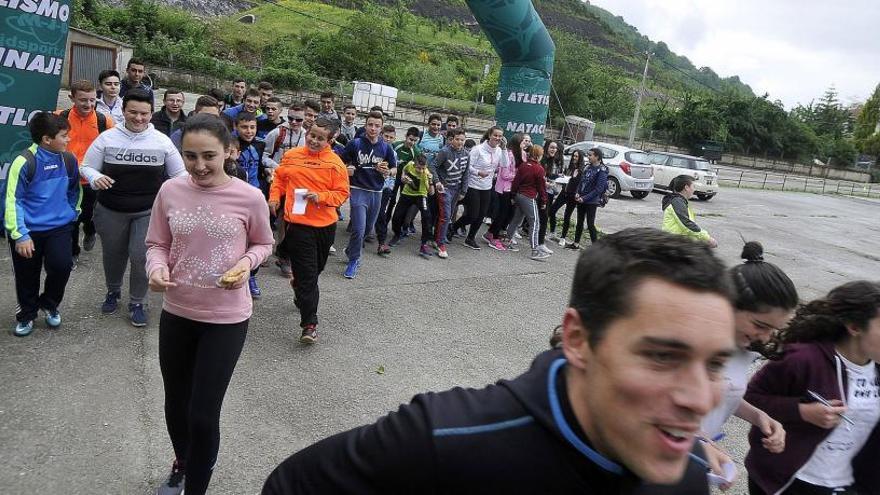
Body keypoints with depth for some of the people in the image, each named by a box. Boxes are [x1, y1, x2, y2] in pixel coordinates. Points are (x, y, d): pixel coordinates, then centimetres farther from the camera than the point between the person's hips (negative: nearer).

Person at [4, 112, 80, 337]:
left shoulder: (69, 159, -2)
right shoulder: (25, 162, -17)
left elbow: (74, 189, 17)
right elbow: (12, 200, -15)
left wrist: (72, 212, 14)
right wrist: (20, 235, -17)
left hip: (59, 227, 3)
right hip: (29, 229, -3)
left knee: (61, 265, -14)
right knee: (27, 276, 10)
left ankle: (49, 304, 16)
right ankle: (26, 314, 35)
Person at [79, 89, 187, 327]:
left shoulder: (162, 140, -1)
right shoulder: (107, 137, -3)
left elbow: (179, 173, 6)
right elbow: (86, 166, 3)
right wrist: (96, 178, -19)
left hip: (148, 211, -1)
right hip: (111, 211, 1)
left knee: (141, 256, -5)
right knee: (113, 254, 17)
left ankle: (137, 303, 17)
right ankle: (113, 291, 45)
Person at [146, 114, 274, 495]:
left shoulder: (249, 198, -13)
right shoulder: (170, 191, -7)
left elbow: (264, 244, 2)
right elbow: (156, 244, 3)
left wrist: (246, 263, -18)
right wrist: (157, 269, -18)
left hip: (226, 318, -3)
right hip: (176, 313, 4)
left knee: (203, 414, 0)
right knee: (176, 406, 21)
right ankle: (181, 464, 52)